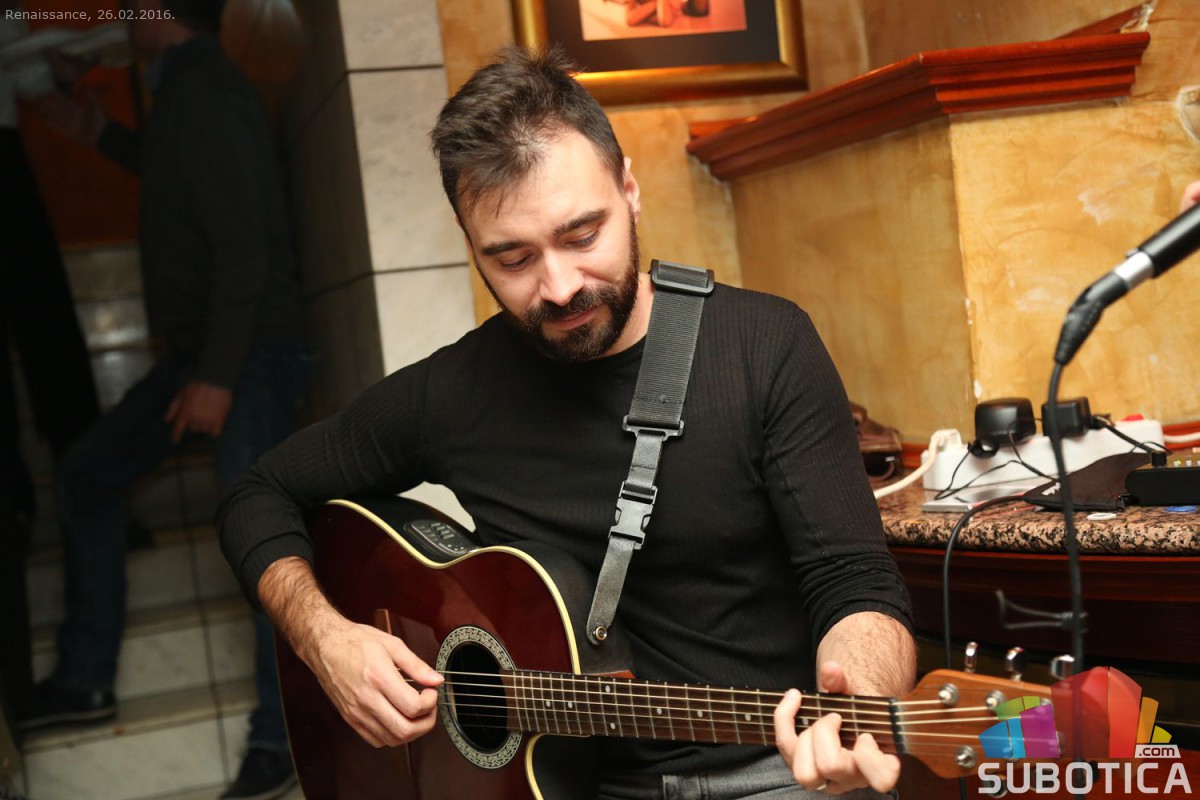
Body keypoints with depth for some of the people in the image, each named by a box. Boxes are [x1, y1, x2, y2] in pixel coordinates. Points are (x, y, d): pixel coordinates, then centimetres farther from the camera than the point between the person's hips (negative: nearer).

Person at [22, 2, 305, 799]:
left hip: (249, 354, -11)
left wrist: (218, 377, -25)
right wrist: (102, 135, 36)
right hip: (199, 351, 11)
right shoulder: (190, 88, 13)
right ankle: (85, 680, 23)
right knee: (86, 476, 15)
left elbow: (243, 245, -24)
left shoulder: (203, 91, -17)